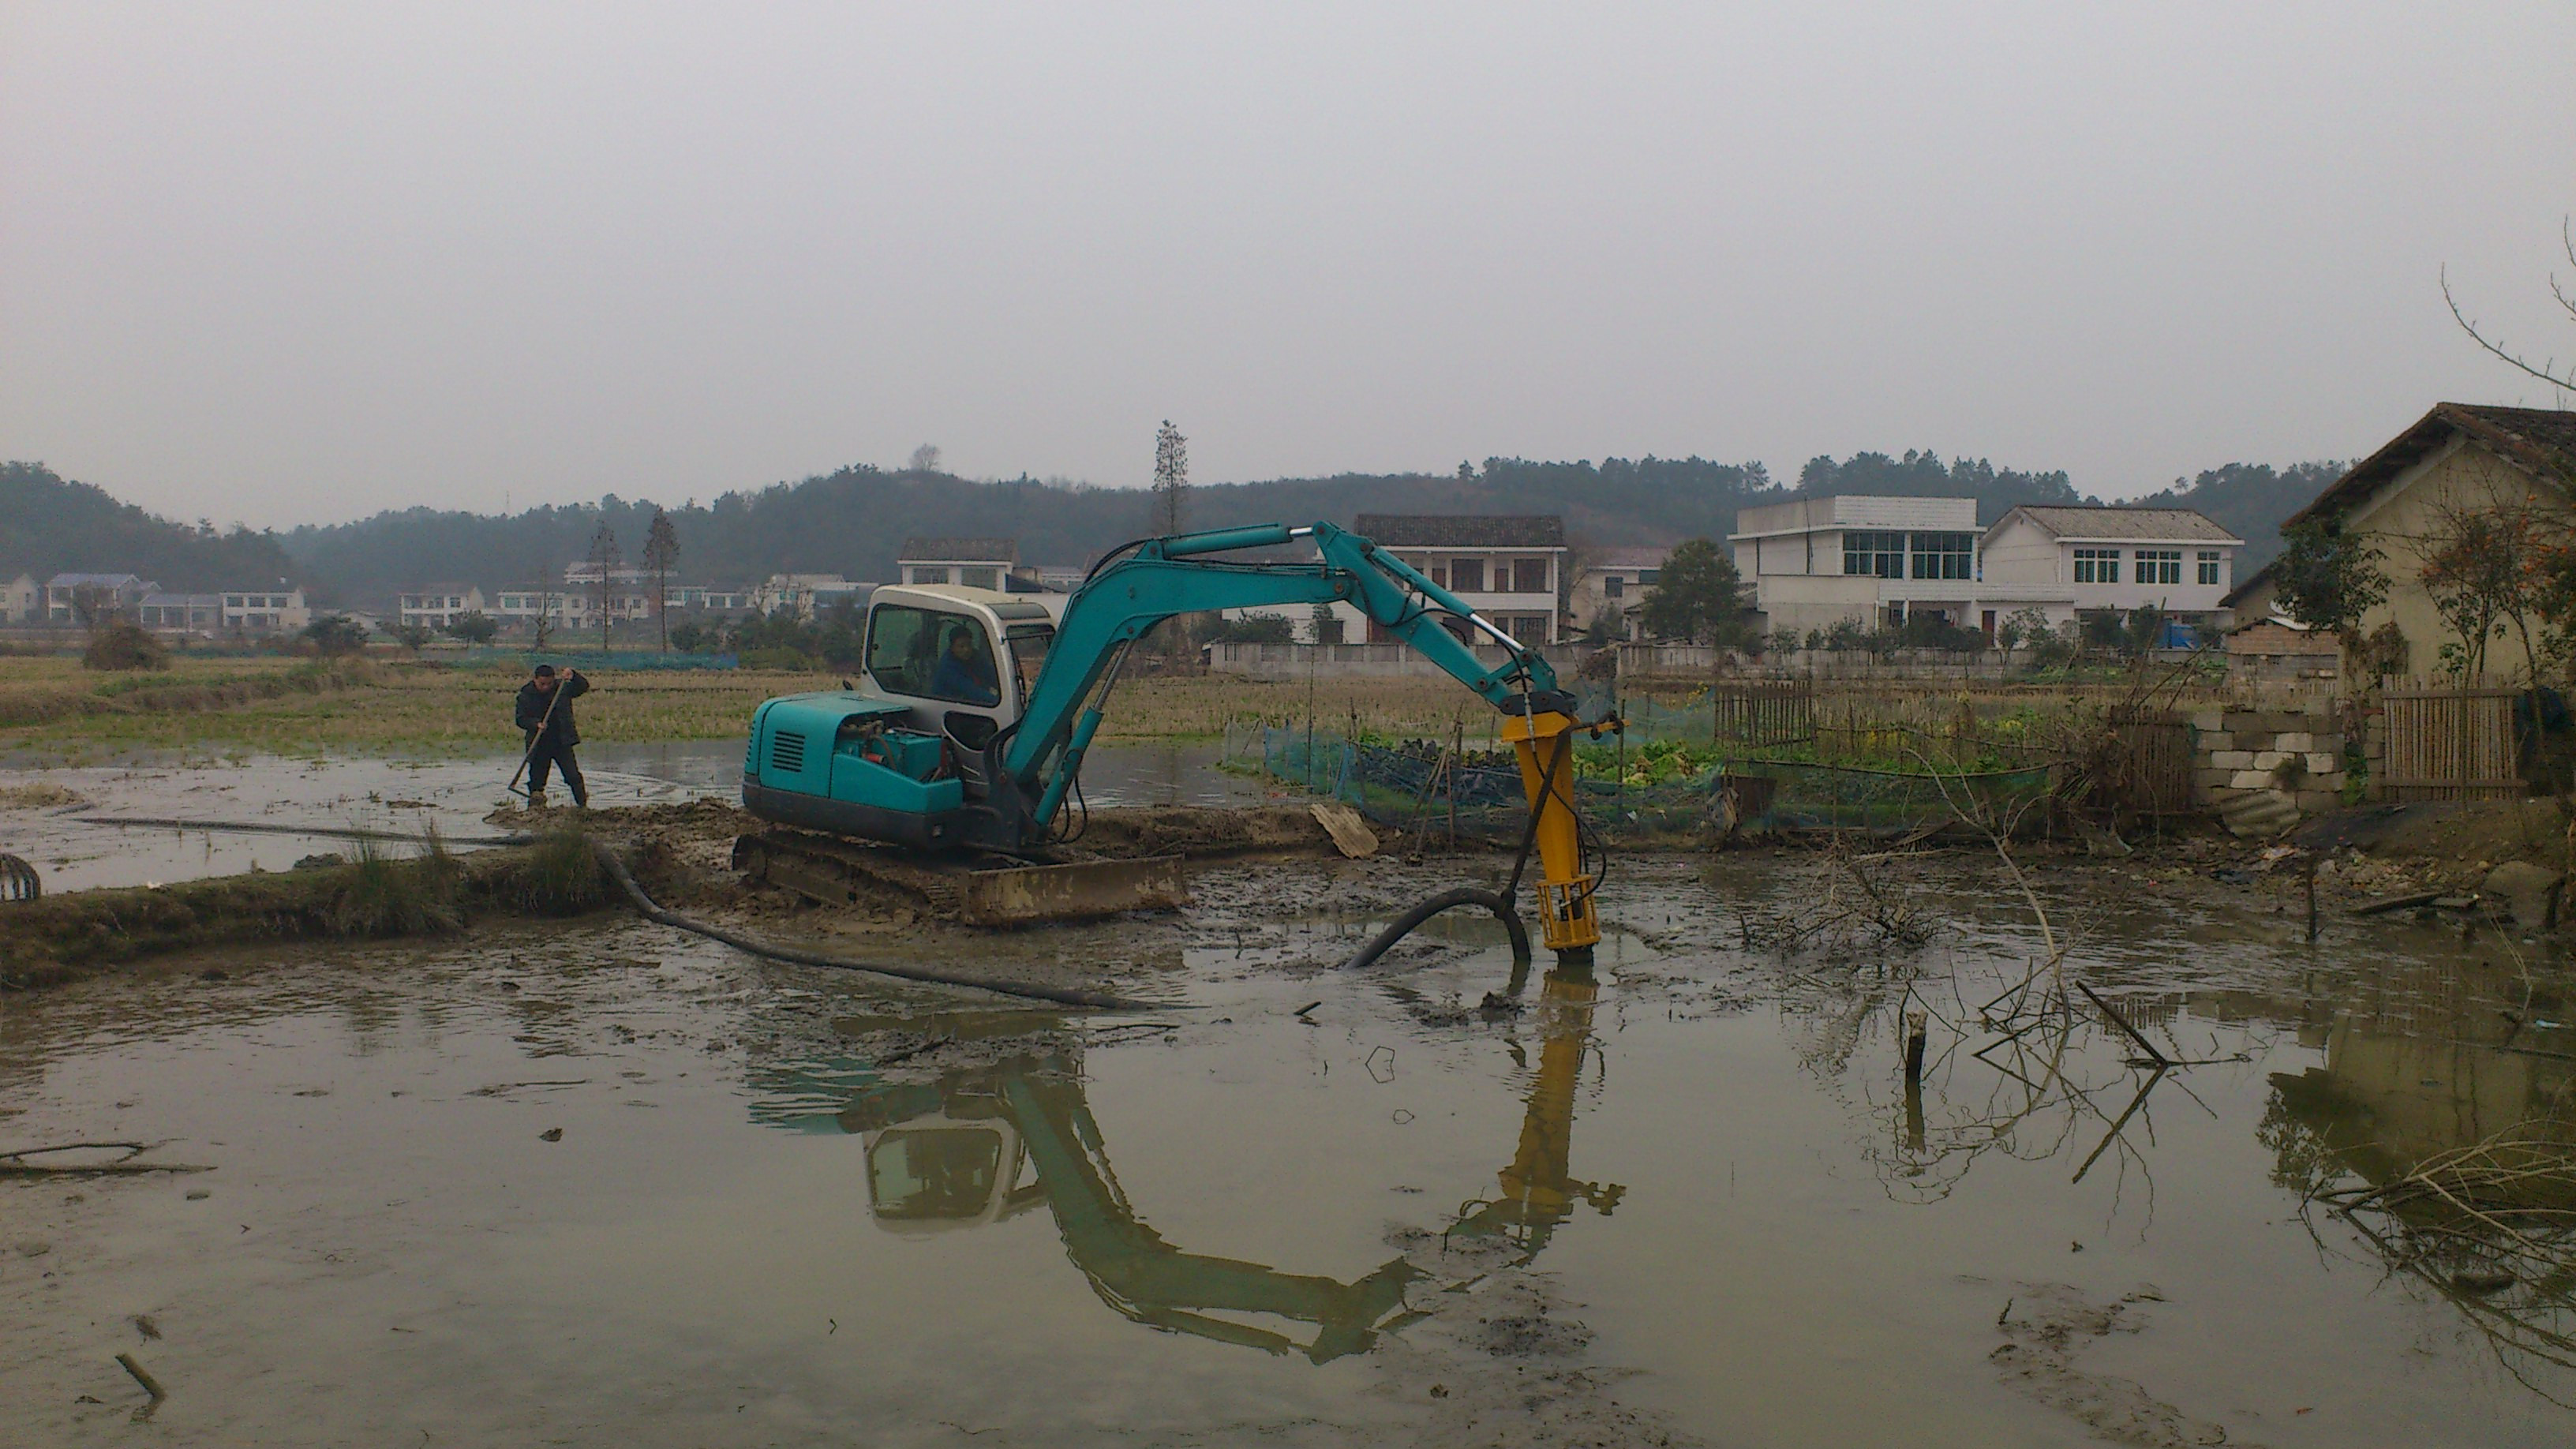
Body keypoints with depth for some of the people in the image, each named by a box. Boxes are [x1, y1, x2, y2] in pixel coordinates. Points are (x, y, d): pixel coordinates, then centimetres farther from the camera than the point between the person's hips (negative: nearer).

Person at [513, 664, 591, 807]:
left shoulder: (562, 688, 0)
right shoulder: (526, 695, -3)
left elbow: (584, 687, -3)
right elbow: (521, 719, -3)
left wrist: (573, 676, -21)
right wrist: (536, 724, -21)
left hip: (562, 741, 0)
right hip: (539, 744, 0)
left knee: (573, 776, -6)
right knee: (536, 777, 5)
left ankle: (582, 804, 0)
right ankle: (534, 806, 16)